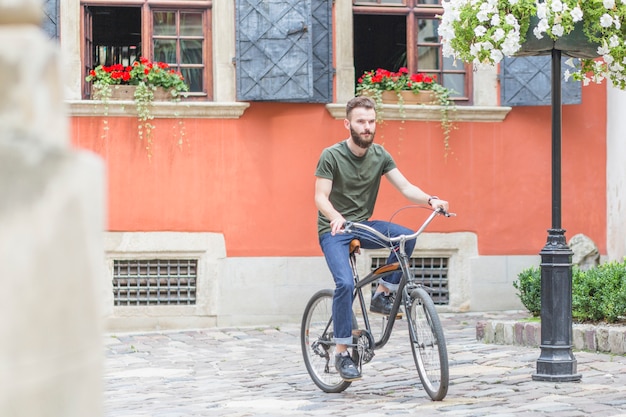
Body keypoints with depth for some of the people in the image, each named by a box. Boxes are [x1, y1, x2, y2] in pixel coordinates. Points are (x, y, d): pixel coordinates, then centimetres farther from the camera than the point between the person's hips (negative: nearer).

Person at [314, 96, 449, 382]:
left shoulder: (380, 155, 0)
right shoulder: (331, 156, -13)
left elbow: (405, 187, -6)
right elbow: (321, 197, -19)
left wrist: (431, 200, -26)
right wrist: (336, 217, -40)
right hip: (334, 230, -5)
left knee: (407, 236, -23)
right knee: (345, 283, -26)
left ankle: (382, 294, -7)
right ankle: (341, 352, -15)